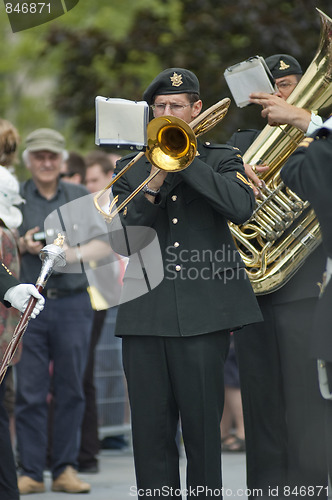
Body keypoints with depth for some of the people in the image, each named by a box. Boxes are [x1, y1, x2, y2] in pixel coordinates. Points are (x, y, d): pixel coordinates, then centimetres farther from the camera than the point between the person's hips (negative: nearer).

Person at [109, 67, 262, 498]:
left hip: (203, 313, -2)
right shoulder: (131, 168, 16)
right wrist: (152, 187, -8)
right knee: (151, 430, 0)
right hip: (145, 314, 2)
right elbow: (122, 241, 5)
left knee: (203, 427, -2)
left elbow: (241, 207, -12)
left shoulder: (220, 160, 10)